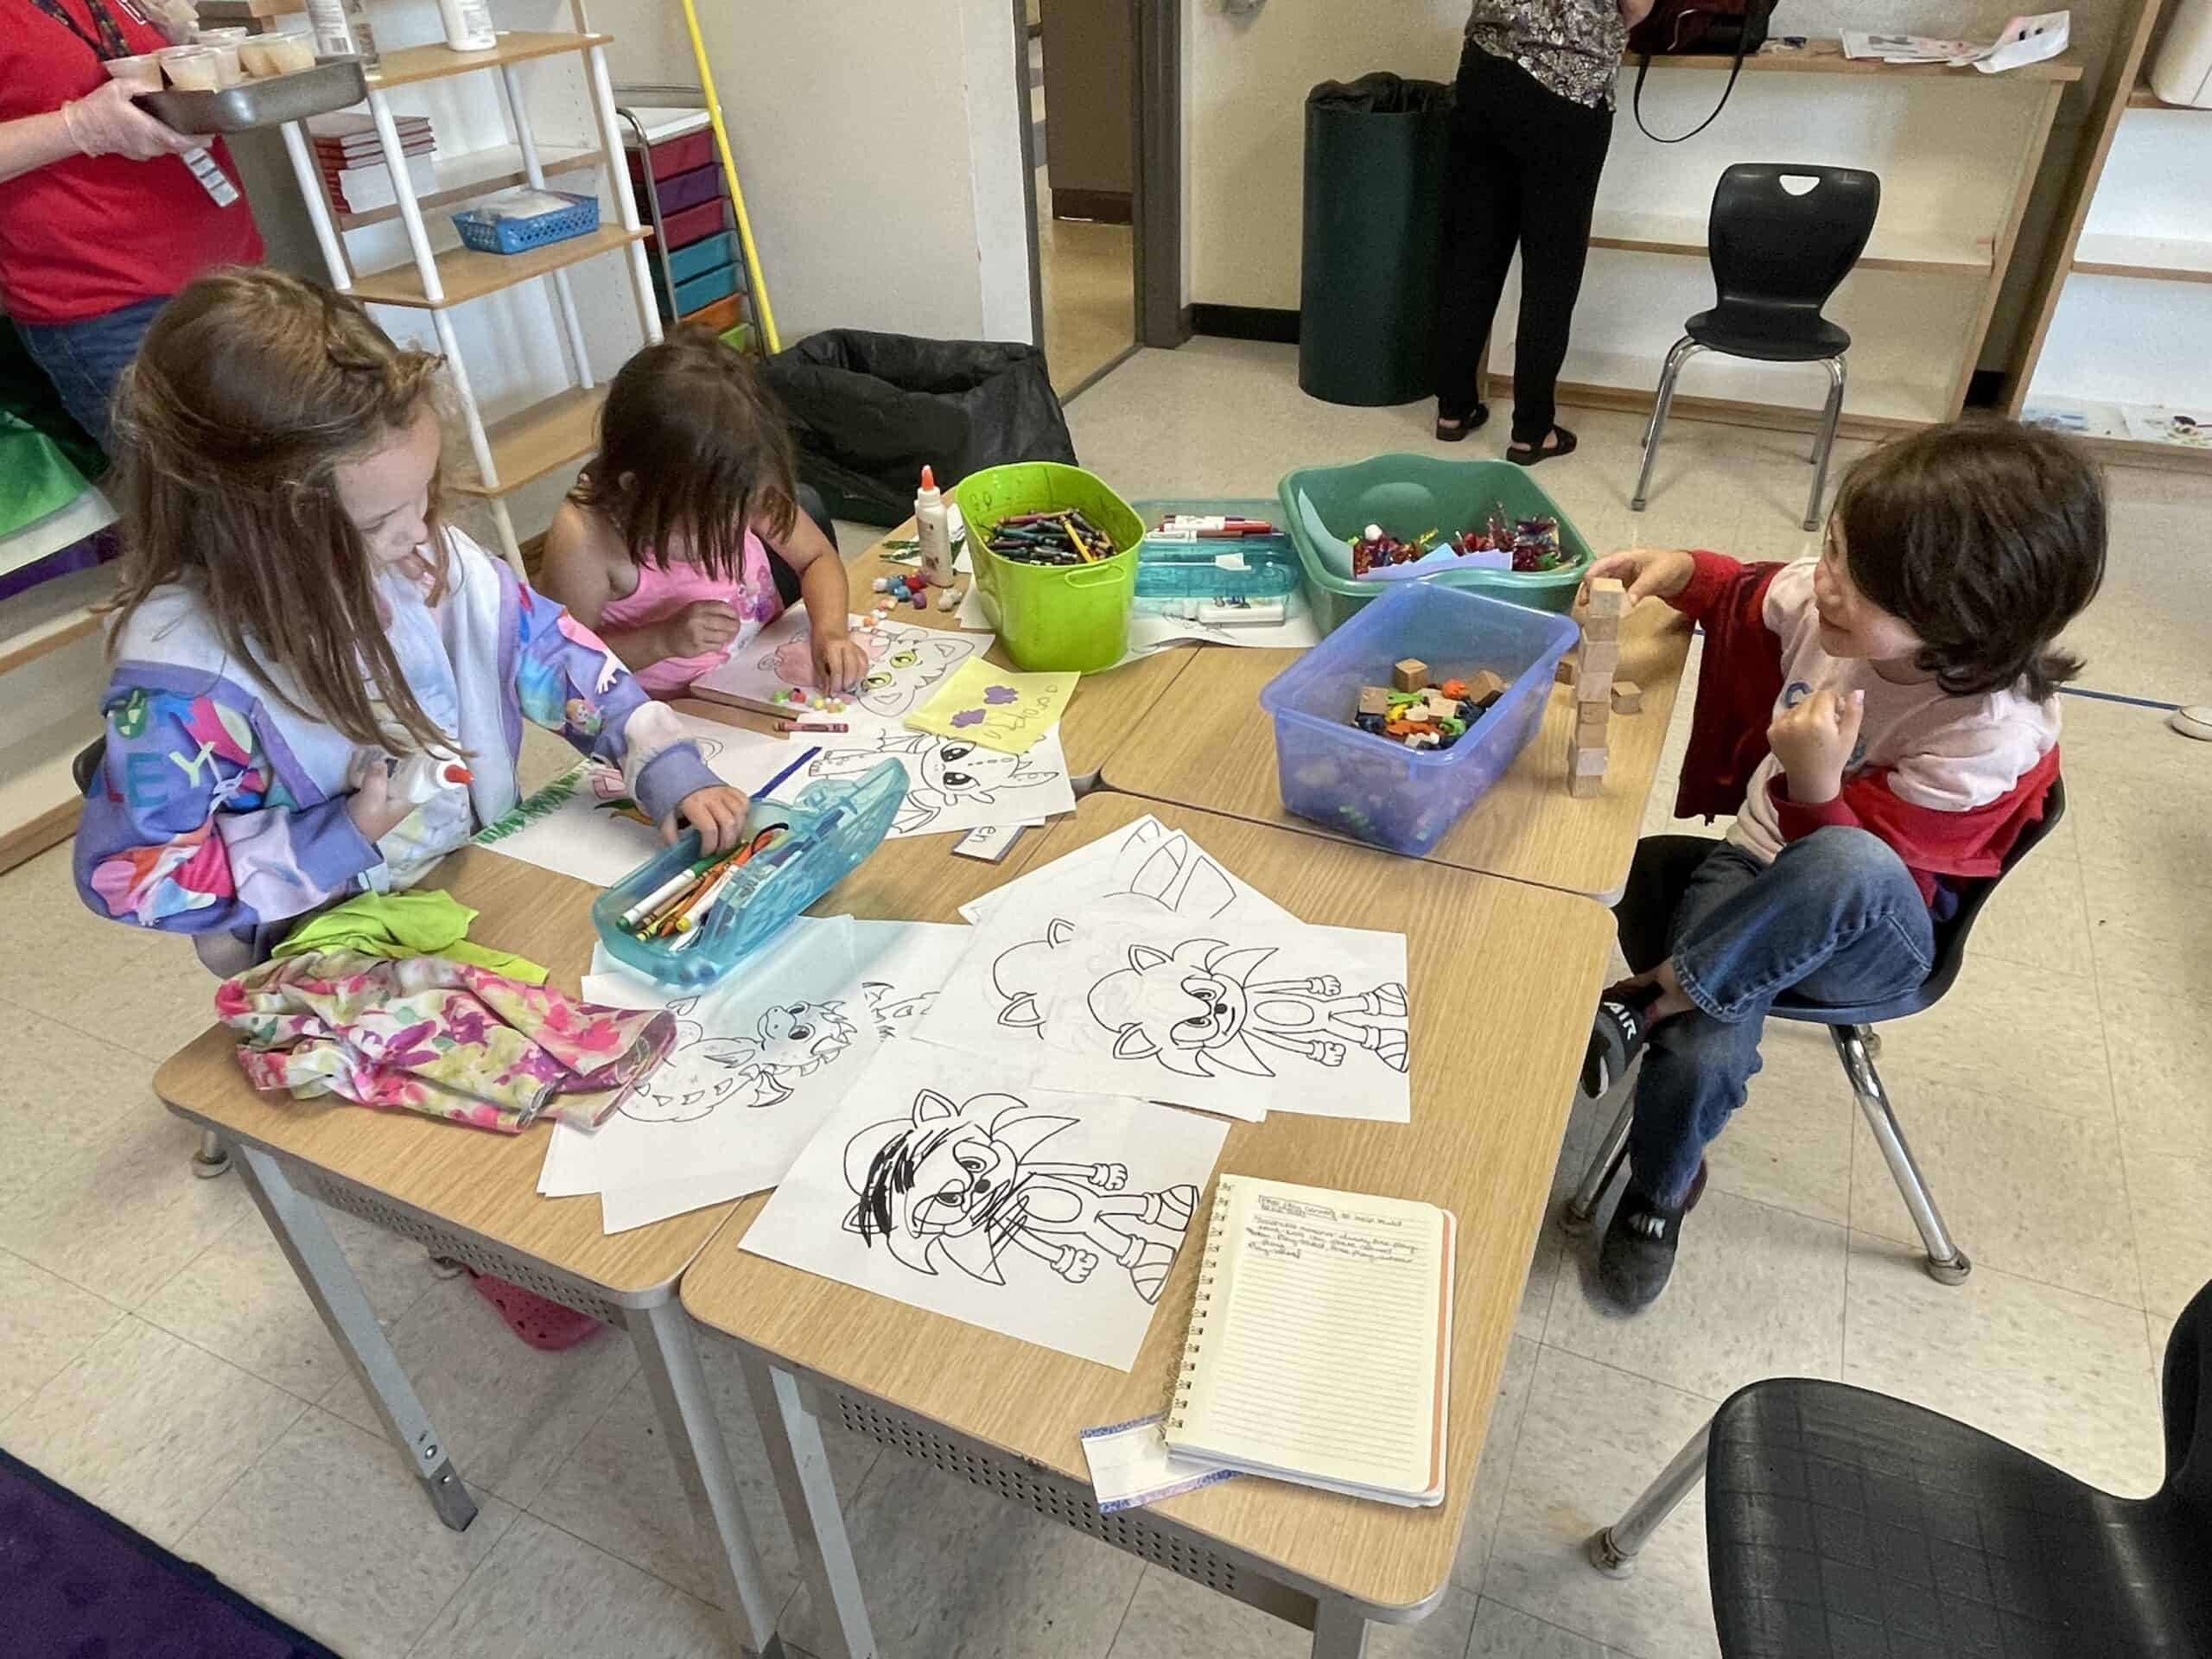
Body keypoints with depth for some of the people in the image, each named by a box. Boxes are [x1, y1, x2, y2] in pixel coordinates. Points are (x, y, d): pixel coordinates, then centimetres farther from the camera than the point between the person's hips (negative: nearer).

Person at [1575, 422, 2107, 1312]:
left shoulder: (1991, 738, -27)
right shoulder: (1829, 595, -15)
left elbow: (1855, 861, -21)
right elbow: (1751, 601, 10)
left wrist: (1815, 788, -40)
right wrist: (1682, 572, -10)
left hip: (1867, 936, -3)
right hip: (1759, 860, 4)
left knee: (1848, 870, -42)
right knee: (1704, 1056, -26)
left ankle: (1649, 999, -21)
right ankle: (1660, 1189, 5)